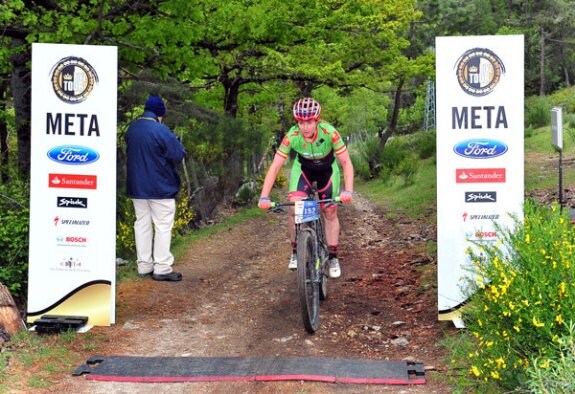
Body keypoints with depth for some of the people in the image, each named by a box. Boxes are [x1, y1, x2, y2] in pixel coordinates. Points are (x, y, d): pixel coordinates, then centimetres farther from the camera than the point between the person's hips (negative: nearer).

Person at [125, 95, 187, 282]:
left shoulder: (131, 129, 5)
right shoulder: (160, 130, -18)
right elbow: (179, 155, -15)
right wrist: (174, 141, 2)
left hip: (137, 187, 7)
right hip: (160, 187, -7)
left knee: (142, 224, 12)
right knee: (163, 226, -1)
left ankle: (144, 265, 15)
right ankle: (162, 268, -1)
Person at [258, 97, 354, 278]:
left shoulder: (330, 132, -35)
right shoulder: (291, 136, -32)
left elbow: (346, 162, -30)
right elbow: (275, 167, -30)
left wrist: (348, 191, -44)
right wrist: (264, 197, -39)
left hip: (327, 169, 0)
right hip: (303, 169, 0)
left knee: (330, 212, -3)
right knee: (294, 208, -18)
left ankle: (333, 258, 12)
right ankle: (296, 252, 1)